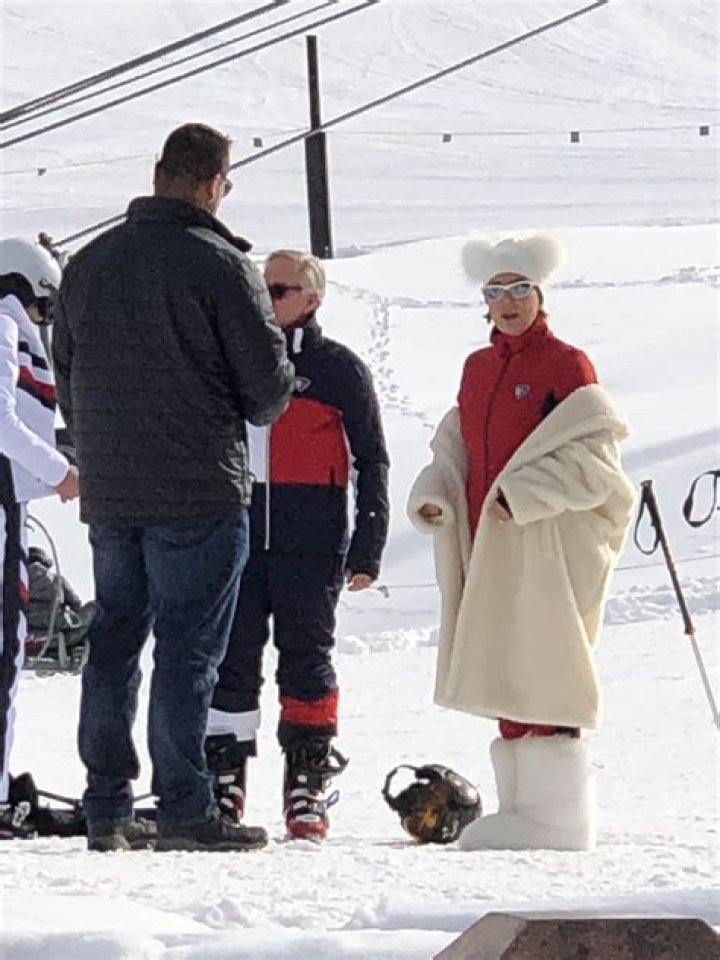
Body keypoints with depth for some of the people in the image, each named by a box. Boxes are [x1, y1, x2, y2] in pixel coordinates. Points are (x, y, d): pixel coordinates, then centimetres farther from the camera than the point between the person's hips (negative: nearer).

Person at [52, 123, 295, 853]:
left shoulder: (87, 265, 8)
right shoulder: (220, 266, -12)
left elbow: (65, 375, 16)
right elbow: (269, 383, -9)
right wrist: (247, 411, 14)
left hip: (107, 492, 6)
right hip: (199, 492, -6)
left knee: (112, 644, 11)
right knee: (187, 649, -3)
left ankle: (106, 809, 12)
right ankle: (184, 810, -4)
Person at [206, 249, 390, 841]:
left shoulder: (339, 369, 3)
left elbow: (371, 460, 3)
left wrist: (367, 549, -3)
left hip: (311, 542, -4)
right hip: (238, 533, 4)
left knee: (306, 659, 0)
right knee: (232, 658, 2)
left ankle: (308, 789, 6)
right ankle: (224, 781, 8)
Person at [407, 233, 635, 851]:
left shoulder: (565, 365, -5)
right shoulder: (478, 368, 16)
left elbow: (593, 454, -11)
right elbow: (456, 448, 21)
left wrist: (524, 493, -19)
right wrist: (433, 497, 2)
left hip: (549, 544, -7)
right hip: (488, 541, 7)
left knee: (542, 675, -9)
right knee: (503, 673, 9)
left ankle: (557, 817, -7)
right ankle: (519, 804, 17)